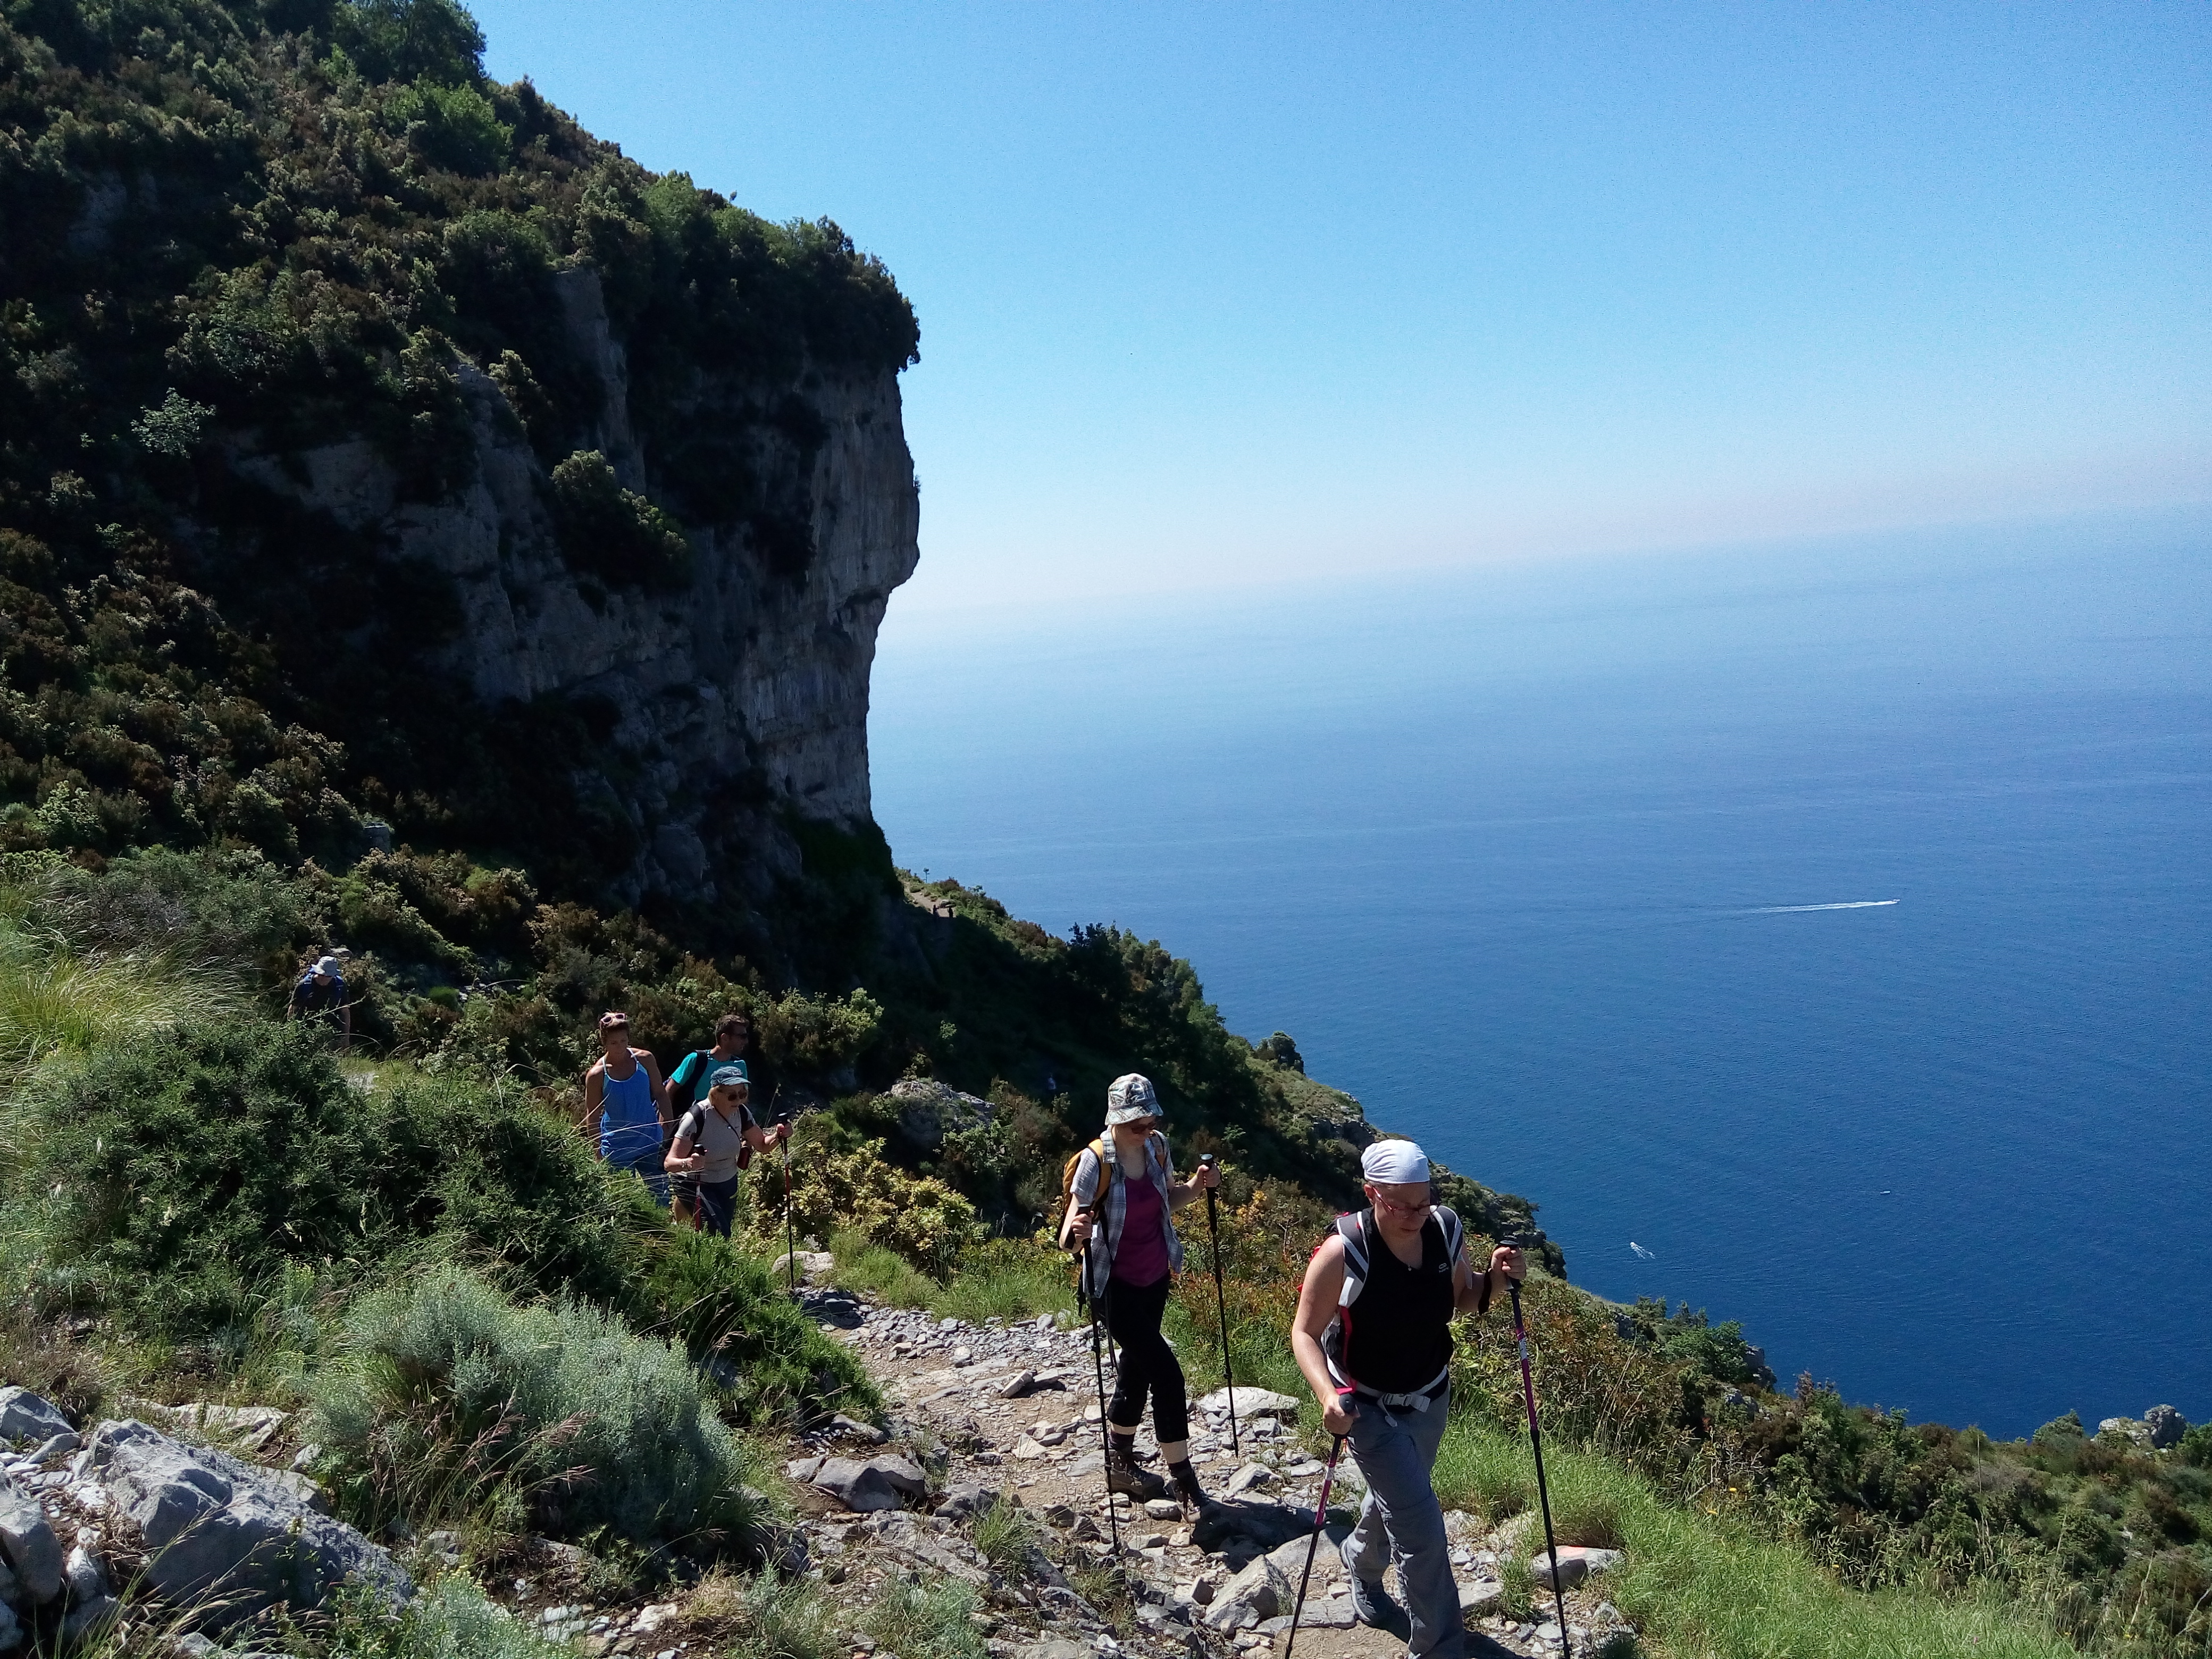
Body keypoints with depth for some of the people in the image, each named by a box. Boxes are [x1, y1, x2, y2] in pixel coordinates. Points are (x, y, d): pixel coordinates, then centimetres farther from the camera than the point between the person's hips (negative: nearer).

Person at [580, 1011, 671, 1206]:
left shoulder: (644, 1060, -6)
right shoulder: (597, 1075, -11)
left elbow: (660, 1093, 6)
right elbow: (592, 1117, -4)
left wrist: (666, 1124, 1)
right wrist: (598, 1156, -2)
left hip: (650, 1142, 2)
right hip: (617, 1149, -2)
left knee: (661, 1194, 6)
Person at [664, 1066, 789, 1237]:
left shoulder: (741, 1113, -10)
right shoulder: (697, 1117, -28)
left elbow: (762, 1145, 5)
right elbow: (670, 1162, -30)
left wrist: (778, 1136, -17)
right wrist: (689, 1163, -52)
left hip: (728, 1184, 6)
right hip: (697, 1185, -6)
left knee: (724, 1234, 10)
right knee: (719, 1236, -22)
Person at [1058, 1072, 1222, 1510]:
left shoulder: (1157, 1147, -6)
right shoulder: (1094, 1162, -24)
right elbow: (1069, 1238, -24)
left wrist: (1198, 1185, -7)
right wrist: (1076, 1232, -47)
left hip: (1155, 1278, 6)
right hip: (1116, 1284, -6)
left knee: (1137, 1368, 18)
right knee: (1166, 1373, -11)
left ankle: (1120, 1465, 37)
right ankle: (1184, 1482, 2)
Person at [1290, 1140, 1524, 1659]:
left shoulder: (1447, 1231, -15)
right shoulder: (1343, 1254, -29)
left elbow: (1462, 1300, 3)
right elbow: (1305, 1332, -20)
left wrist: (1495, 1278, -18)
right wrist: (1328, 1394, -36)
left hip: (1432, 1398, 6)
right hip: (1370, 1407, -5)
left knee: (1396, 1496, 28)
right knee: (1423, 1529, -10)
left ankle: (1362, 1563, 59)